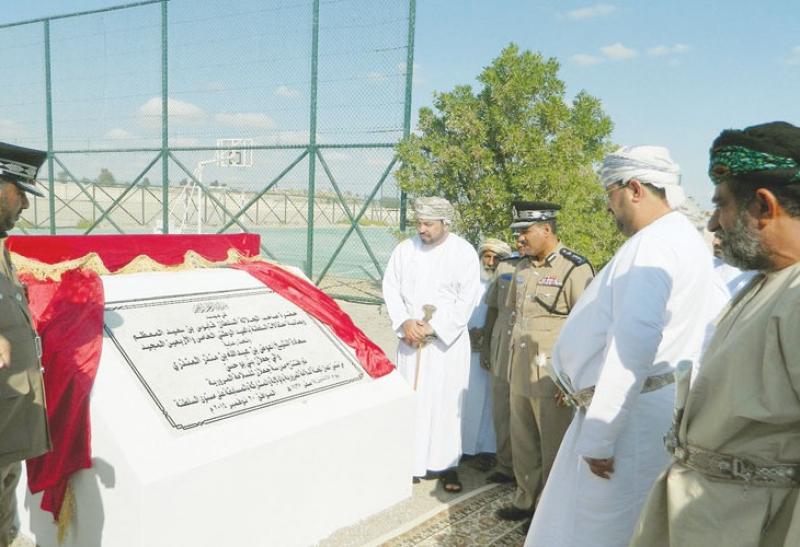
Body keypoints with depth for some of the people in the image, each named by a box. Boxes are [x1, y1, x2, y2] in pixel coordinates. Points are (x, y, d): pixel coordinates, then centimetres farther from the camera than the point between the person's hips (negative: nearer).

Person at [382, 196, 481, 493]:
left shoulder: (464, 252, -6)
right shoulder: (405, 249, 1)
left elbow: (467, 299, -9)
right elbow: (391, 287, 4)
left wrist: (433, 328, -15)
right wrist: (405, 322, -12)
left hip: (448, 339, -2)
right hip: (410, 338, 2)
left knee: (446, 402, 2)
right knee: (410, 400, 4)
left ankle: (447, 464, 16)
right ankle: (411, 462, 16)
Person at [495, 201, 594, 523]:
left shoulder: (575, 269, -14)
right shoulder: (523, 267, 10)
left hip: (552, 376, -7)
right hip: (519, 373, 7)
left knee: (553, 448, 7)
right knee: (522, 444, 18)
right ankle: (526, 500, 36)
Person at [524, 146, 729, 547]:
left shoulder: (650, 245, -19)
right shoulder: (685, 238, 14)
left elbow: (633, 344, -29)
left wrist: (598, 435, -26)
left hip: (632, 413, -10)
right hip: (648, 405, 10)